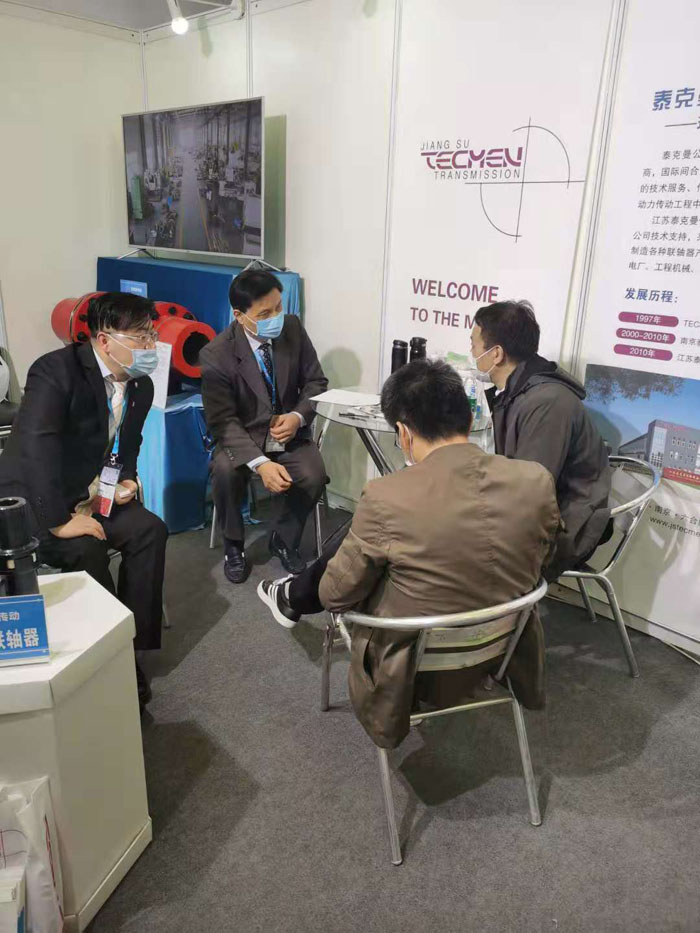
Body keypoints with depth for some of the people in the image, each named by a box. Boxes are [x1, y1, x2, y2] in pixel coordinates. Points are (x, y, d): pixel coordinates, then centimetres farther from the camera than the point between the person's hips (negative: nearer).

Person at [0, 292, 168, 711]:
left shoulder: (141, 386, 1)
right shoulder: (56, 370, -22)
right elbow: (36, 447, -31)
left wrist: (127, 479, -2)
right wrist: (59, 521, -31)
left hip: (89, 495, 7)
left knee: (150, 530, -13)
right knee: (86, 549, -29)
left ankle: (134, 649, -5)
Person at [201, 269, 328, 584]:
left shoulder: (293, 328, -7)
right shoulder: (216, 355, -17)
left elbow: (315, 381, 2)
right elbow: (223, 421, -19)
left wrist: (298, 416, -19)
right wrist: (261, 464, -34)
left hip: (289, 432, 2)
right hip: (242, 437, -2)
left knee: (314, 476, -26)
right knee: (225, 472, -33)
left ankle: (283, 540, 4)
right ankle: (233, 545, -2)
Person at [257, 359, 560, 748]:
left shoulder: (386, 497, -28)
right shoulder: (538, 481, -15)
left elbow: (335, 596, -13)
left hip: (412, 666, -4)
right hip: (498, 653, 5)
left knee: (347, 548, 19)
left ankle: (294, 599, 50)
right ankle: (297, 597, 48)